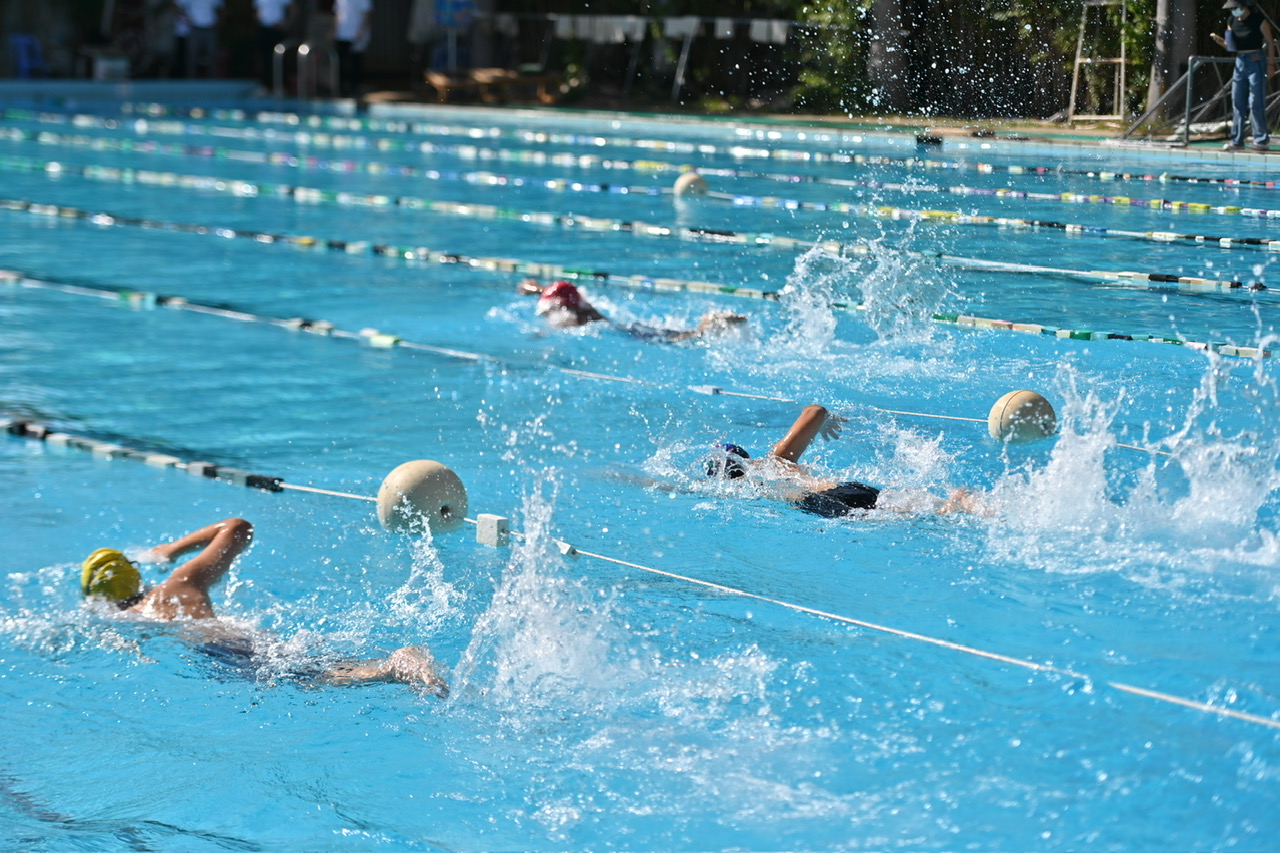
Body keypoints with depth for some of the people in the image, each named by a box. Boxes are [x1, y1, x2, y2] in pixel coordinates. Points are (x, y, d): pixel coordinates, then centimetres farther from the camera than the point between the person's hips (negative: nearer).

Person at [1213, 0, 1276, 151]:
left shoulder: (1259, 20, -8)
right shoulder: (1232, 22, 8)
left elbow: (1270, 42, -5)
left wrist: (1271, 64, -10)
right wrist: (1220, 41, -8)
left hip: (1256, 61, -6)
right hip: (1240, 62, 6)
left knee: (1256, 103, -7)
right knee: (1237, 103, 5)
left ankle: (1262, 140, -2)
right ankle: (1237, 140, 9)